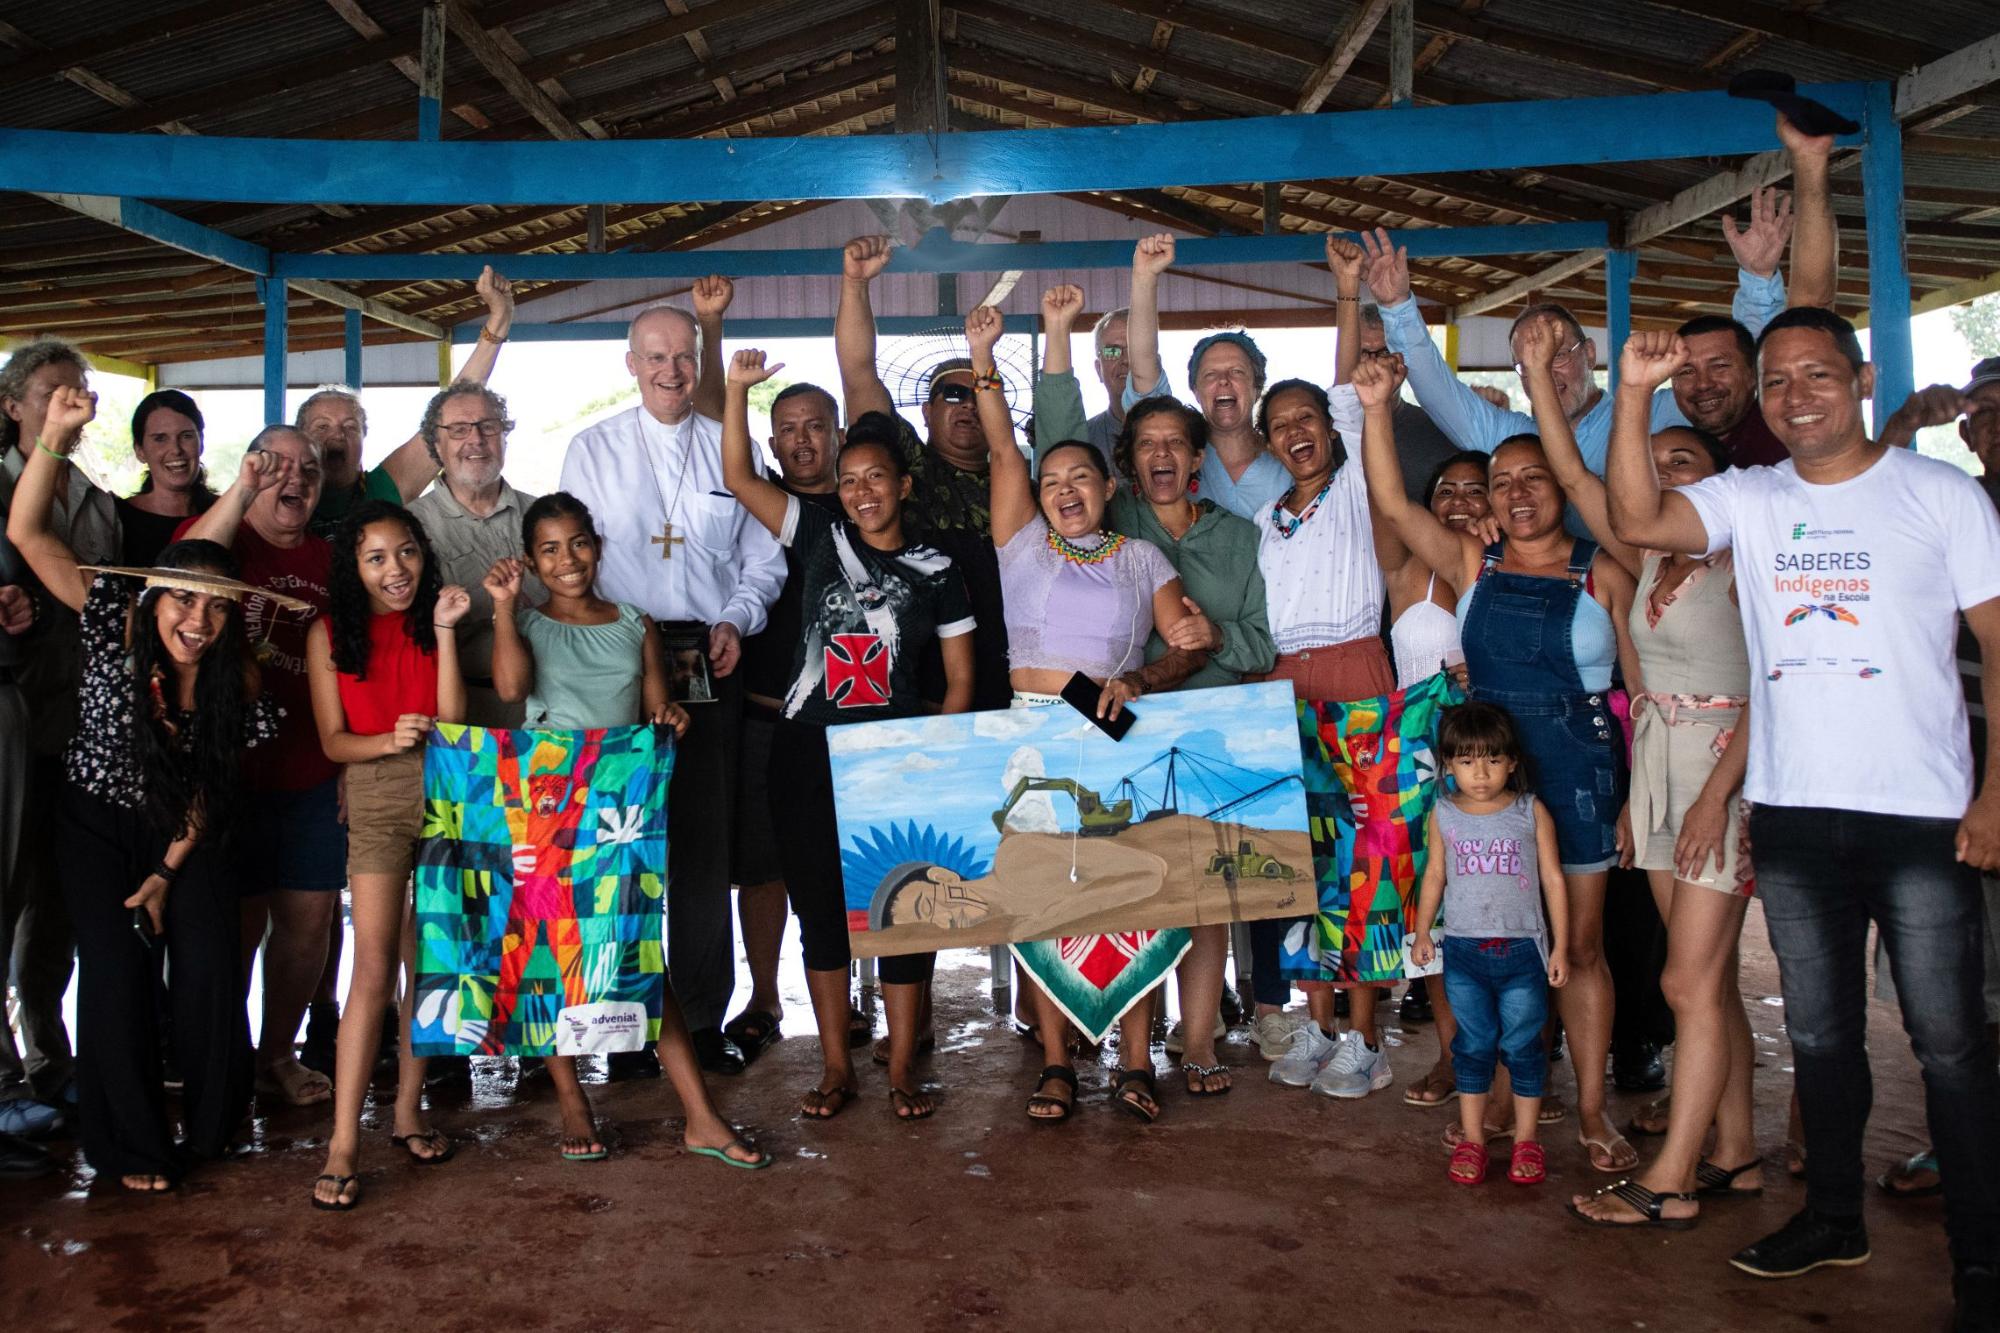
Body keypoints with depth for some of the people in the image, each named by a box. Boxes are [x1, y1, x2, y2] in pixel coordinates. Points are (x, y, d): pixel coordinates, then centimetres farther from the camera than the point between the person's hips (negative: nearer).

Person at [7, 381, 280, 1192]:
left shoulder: (234, 677, -13)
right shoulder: (114, 626, -20)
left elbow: (210, 786, -4)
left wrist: (169, 872, -7)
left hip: (181, 831, 2)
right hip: (99, 821, -2)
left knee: (209, 964, -7)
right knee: (116, 972, -7)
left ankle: (212, 1121, 15)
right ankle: (130, 1145, 13)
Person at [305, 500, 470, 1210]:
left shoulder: (436, 621, 7)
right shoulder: (331, 634, 4)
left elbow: (452, 723, -5)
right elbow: (333, 740, 1)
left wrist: (445, 632, -9)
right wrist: (389, 740, -18)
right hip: (376, 801, -2)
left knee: (426, 961, 8)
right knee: (375, 966, -10)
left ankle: (409, 1110, 22)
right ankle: (343, 1145, -6)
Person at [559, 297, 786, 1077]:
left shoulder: (733, 450, 12)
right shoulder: (593, 450, 10)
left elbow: (763, 559, 12)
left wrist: (736, 621, -5)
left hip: (711, 662, 1)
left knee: (707, 843, 3)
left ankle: (704, 1018, 13)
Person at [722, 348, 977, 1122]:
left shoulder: (934, 571, 5)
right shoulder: (819, 536, 7)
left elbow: (959, 679, 6)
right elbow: (738, 476, -1)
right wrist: (738, 390, -11)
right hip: (808, 752, 1)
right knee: (819, 905, 8)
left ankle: (901, 1071, 15)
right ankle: (836, 1069, 21)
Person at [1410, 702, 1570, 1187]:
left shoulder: (1531, 812, -2)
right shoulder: (1443, 815, 3)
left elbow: (1553, 879, 2)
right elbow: (1434, 875, 12)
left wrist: (1560, 946, 1)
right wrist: (1421, 933, 9)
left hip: (1522, 948, -1)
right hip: (1463, 949, 1)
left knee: (1522, 1045, 5)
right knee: (1473, 1045, 8)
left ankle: (1527, 1138, 19)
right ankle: (1471, 1138, 19)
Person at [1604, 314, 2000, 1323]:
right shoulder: (1748, 500, 7)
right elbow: (1637, 520, -11)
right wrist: (1633, 394, -18)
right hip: (1792, 814, 3)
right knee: (1819, 1032, 14)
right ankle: (1833, 1216, 29)